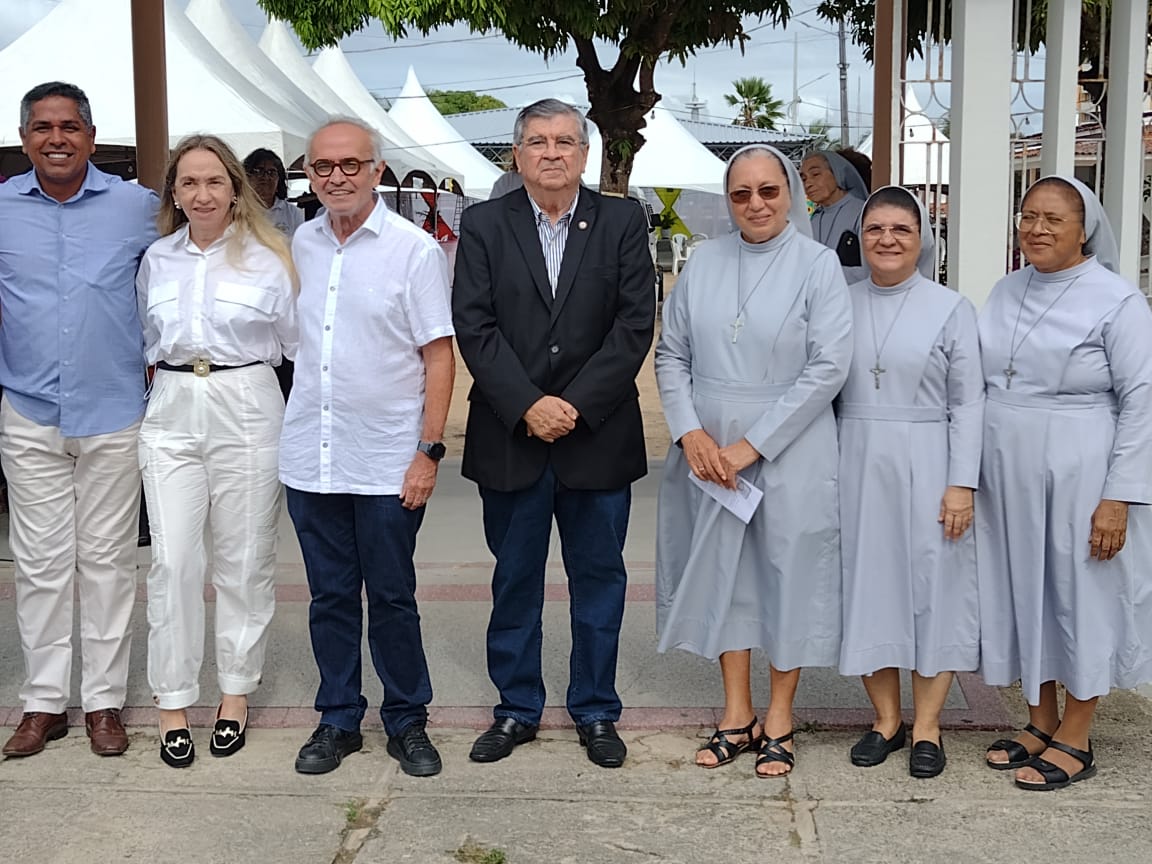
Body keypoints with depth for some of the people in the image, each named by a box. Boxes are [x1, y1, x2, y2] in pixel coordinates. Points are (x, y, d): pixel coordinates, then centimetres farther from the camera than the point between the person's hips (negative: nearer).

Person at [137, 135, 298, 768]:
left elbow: (298, 341, 3)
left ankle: (236, 692, 20)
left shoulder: (267, 258, 0)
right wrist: (169, 376, 9)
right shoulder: (155, 260, 10)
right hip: (171, 413, 2)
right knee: (173, 560, -2)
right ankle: (172, 702, 9)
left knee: (244, 559, 5)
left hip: (247, 411, -2)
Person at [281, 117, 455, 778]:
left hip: (388, 462, -4)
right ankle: (338, 721, 25)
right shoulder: (302, 245, 7)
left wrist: (430, 451, -13)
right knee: (330, 597, 12)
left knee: (391, 598, 6)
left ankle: (408, 722, 21)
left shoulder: (415, 249, -6)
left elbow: (439, 356, -7)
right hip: (312, 457, 4)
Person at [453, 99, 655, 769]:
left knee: (600, 580, 9)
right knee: (515, 581, 10)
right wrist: (527, 405, -15)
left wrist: (576, 405, -13)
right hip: (510, 437, 1)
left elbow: (635, 325, -5)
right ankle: (518, 709, 25)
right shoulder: (485, 225, 4)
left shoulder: (623, 223, 2)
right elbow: (474, 325, -4)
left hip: (598, 436, 0)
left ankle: (597, 712, 23)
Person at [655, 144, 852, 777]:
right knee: (721, 570, 9)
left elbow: (829, 366, -13)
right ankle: (737, 716, 23)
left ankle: (778, 720, 19)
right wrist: (691, 433, -9)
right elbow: (671, 353, 6)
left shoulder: (817, 265, -6)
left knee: (788, 572, 4)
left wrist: (752, 444, -15)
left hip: (791, 451, -3)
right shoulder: (703, 262, 5)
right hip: (709, 450, 4)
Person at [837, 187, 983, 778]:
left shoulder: (951, 308, -1)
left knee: (931, 586, 3)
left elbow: (967, 403, -3)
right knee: (867, 583, 7)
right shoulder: (841, 303, 6)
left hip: (924, 467, -2)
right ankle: (886, 719, 21)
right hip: (856, 466, 3)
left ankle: (926, 728, 15)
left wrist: (961, 484, -10)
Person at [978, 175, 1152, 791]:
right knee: (1022, 590, 13)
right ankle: (1041, 722, 28)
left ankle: (1075, 740, 18)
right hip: (1008, 475, 6)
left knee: (1080, 595, 5)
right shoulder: (1006, 291, 8)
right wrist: (970, 475, 9)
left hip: (1078, 477, -6)